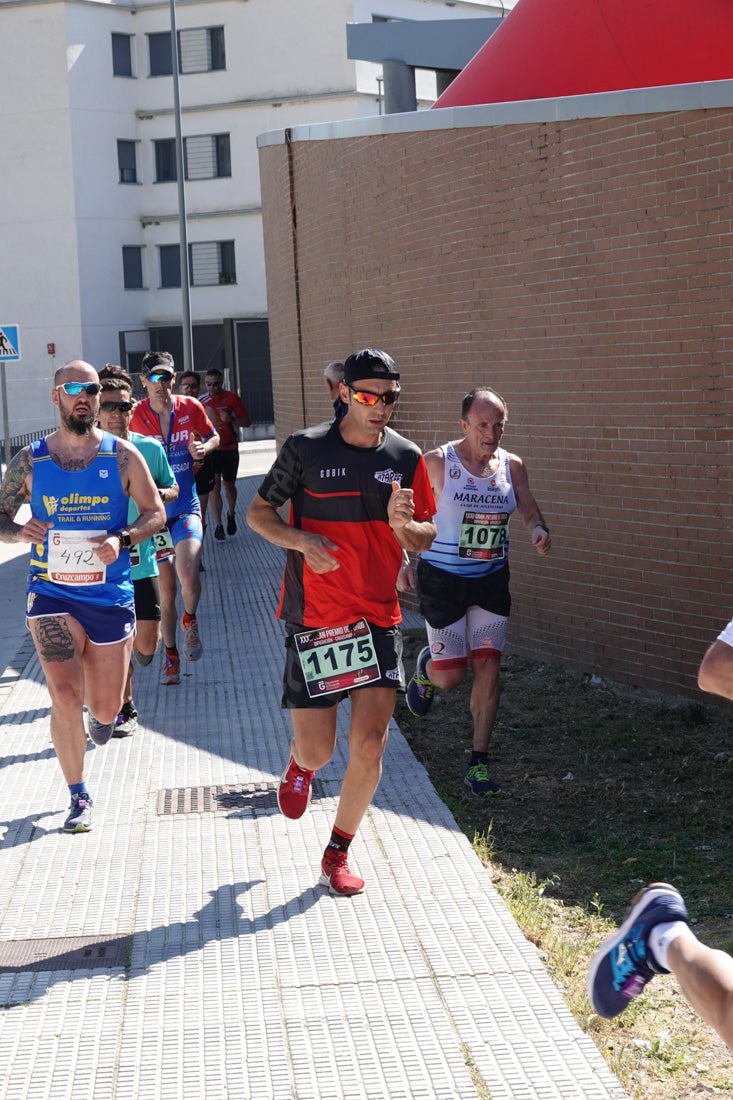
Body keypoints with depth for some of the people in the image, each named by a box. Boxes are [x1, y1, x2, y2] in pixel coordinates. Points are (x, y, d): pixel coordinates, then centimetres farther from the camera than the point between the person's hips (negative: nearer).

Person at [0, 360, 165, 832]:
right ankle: (79, 797, 4)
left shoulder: (122, 456, -1)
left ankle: (103, 714, 47)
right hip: (52, 593, -1)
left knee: (104, 709, 6)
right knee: (65, 697, -14)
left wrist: (122, 539, -15)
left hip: (110, 594, 1)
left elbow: (155, 512, 4)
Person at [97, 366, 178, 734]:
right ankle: (124, 708, 23)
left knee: (146, 646, 3)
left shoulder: (150, 448, -2)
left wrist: (157, 494, -12)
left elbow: (173, 490, 10)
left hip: (141, 560, 1)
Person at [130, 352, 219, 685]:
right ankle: (170, 654, 23)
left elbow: (213, 437, 14)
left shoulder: (190, 408, -2)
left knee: (188, 573, -23)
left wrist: (203, 448, -8)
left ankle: (190, 620, 9)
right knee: (166, 589, 6)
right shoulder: (136, 415, -6)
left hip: (186, 507, 0)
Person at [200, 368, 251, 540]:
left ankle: (231, 514, 39)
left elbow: (247, 422, -5)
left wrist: (231, 419, -21)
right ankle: (218, 525, -7)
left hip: (229, 448, -1)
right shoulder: (202, 401, 2)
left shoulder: (232, 398, -5)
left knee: (229, 484, 13)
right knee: (215, 486, -7)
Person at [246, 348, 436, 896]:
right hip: (314, 618, -2)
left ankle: (338, 854, 15)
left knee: (370, 744, -5)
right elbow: (259, 512, 3)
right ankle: (300, 764, 39)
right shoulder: (306, 448, -5)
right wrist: (301, 540, -16)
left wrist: (403, 525, -13)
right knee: (318, 751, -1)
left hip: (379, 618, 2)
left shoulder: (407, 457, 4)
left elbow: (426, 537, 11)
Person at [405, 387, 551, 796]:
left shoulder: (512, 466, 1)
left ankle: (479, 762, 9)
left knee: (488, 669, -1)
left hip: (492, 579, 4)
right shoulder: (437, 463, -12)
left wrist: (540, 529, -10)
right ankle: (425, 668, 37)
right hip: (444, 579, -3)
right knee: (450, 677, -1)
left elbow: (529, 509, 13)